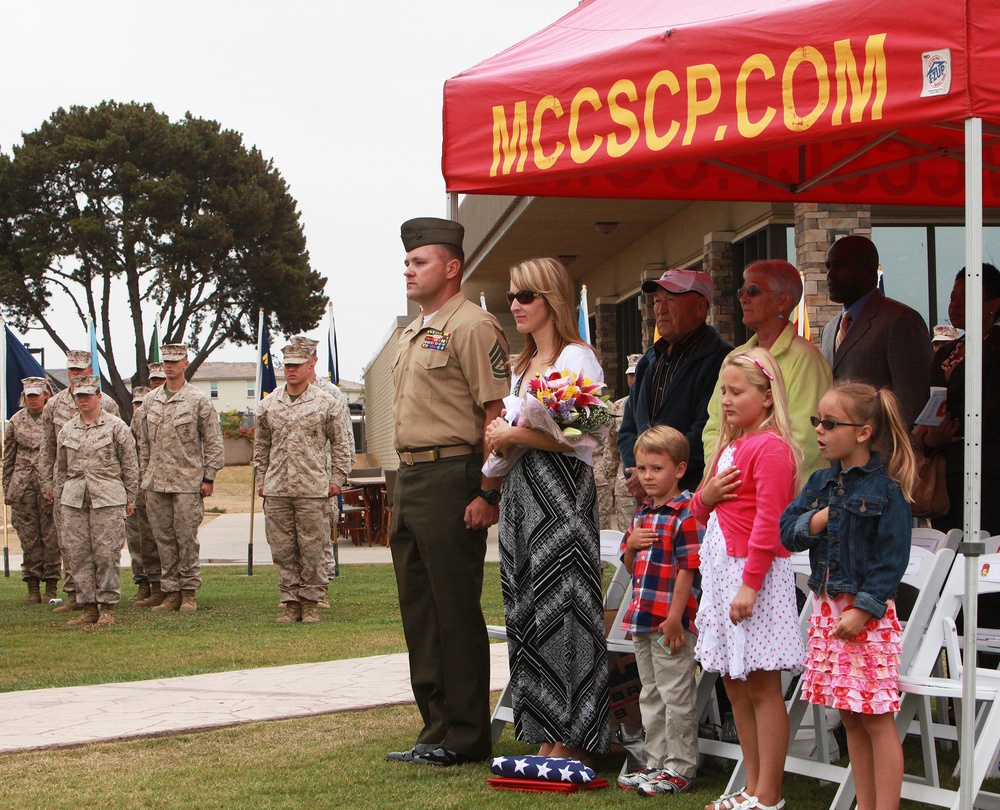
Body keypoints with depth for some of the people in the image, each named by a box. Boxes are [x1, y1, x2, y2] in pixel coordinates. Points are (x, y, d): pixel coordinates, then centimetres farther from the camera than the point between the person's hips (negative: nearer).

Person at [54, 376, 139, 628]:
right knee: (77, 553, 1)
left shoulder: (116, 426, 2)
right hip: (74, 500, 4)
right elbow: (60, 467, 20)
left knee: (106, 553, -5)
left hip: (107, 498, -4)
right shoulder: (67, 429, 13)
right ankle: (89, 607, 9)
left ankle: (107, 608, 3)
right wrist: (60, 497, 15)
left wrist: (130, 499, 2)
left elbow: (130, 465, 4)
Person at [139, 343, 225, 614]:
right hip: (156, 483, 4)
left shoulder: (199, 400, -2)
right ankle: (170, 592, 12)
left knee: (186, 538, -2)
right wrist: (145, 475, 14)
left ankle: (189, 592, 7)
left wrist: (208, 478, -6)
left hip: (187, 482, -4)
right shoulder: (151, 400, 11)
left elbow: (213, 442, -1)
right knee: (163, 539, 6)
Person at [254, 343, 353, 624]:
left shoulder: (326, 403, 3)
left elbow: (340, 444, 7)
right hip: (276, 490, 3)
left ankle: (311, 602, 8)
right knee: (282, 549, 4)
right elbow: (261, 446, 19)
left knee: (313, 548, -1)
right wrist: (263, 480, 14)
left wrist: (337, 478, 2)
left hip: (313, 489, -3)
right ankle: (290, 602, 11)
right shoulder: (268, 405, 11)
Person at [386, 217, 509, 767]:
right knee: (418, 612, 12)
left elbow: (497, 416, -16)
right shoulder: (412, 334, 20)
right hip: (410, 478, 10)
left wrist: (487, 493, -20)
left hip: (451, 477, -10)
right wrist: (403, 490, 19)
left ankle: (463, 737, 2)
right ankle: (436, 729, 21)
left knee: (455, 613, -4)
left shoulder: (472, 326, -10)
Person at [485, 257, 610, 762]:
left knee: (561, 611, -8)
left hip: (562, 495, -9)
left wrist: (515, 434, -12)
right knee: (527, 614, 7)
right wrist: (501, 437, 6)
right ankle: (546, 739, 11)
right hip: (519, 495, 9)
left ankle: (572, 743, -4)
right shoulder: (522, 366, 21)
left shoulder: (577, 360, -7)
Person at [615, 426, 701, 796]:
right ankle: (656, 762, 24)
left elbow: (687, 569, -17)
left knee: (676, 695, -1)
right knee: (650, 695, 15)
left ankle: (680, 768, 6)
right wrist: (631, 544, -2)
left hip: (672, 622, -9)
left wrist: (674, 618, -20)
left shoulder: (685, 515, -13)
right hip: (643, 619, 9)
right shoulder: (642, 513, 14)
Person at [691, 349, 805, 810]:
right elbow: (701, 512, 23)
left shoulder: (771, 448, -13)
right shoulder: (729, 446, 16)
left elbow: (769, 521, -18)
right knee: (735, 685, 13)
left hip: (755, 571, -10)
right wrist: (706, 496, 0)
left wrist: (750, 583, -21)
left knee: (762, 687, -5)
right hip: (721, 571, 10)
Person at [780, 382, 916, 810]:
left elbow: (892, 558, -14)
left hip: (867, 612, -7)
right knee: (850, 718, 12)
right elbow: (787, 530, 6)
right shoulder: (821, 482, 10)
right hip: (826, 607, 7)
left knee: (877, 719, -2)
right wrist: (815, 522, -13)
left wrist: (863, 608, -18)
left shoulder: (886, 490, -11)